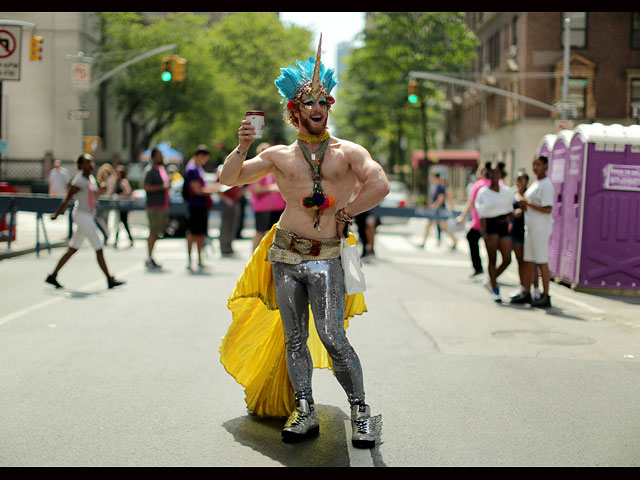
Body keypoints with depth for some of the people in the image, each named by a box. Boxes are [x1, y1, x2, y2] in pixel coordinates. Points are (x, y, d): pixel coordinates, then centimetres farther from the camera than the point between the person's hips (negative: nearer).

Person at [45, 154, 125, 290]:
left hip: (89, 216, 9)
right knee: (99, 249, -6)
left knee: (72, 250, 11)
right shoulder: (79, 181, -13)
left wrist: (101, 190, 5)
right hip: (82, 216, -9)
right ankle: (110, 280, -1)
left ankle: (53, 276, 15)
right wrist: (56, 215, -9)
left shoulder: (91, 178, 13)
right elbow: (67, 200, -11)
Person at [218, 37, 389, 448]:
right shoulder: (279, 156, 9)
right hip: (285, 256, 3)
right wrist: (243, 148, -10)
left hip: (327, 259, -3)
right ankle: (305, 412, 14)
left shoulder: (348, 152, 3)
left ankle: (361, 411, 0)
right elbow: (228, 178, 7)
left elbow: (379, 187, -10)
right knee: (294, 337, 5)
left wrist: (345, 214, -4)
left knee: (333, 338, -13)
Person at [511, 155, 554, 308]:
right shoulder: (535, 184, 18)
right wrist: (523, 205, 3)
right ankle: (526, 294, 15)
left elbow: (547, 209, -20)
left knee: (542, 261, -6)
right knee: (528, 260, 10)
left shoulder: (546, 185, -12)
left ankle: (546, 297, -2)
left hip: (541, 227, -9)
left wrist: (527, 203, -16)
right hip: (530, 227, 9)